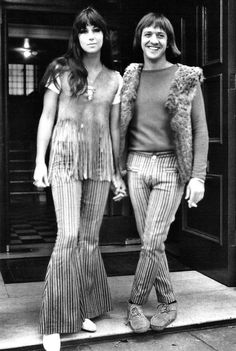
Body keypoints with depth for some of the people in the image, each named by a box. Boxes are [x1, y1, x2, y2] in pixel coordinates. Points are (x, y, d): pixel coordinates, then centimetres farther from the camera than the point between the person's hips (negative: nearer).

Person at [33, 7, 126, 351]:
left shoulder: (115, 79, 10)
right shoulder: (61, 70, 4)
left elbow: (114, 127, 13)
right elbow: (47, 117, 4)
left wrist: (118, 172, 13)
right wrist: (40, 161, -2)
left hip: (101, 161, 3)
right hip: (66, 157, -3)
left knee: (90, 238, 6)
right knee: (69, 236, -11)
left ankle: (83, 309, 20)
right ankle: (53, 322, -2)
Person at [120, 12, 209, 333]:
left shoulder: (187, 78, 0)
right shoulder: (131, 77, 9)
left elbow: (200, 129, -2)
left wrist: (198, 176, -10)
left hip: (171, 167, -3)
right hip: (137, 165, 3)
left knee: (152, 242, -7)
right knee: (150, 241, 5)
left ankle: (136, 302, 14)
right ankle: (168, 302, 22)